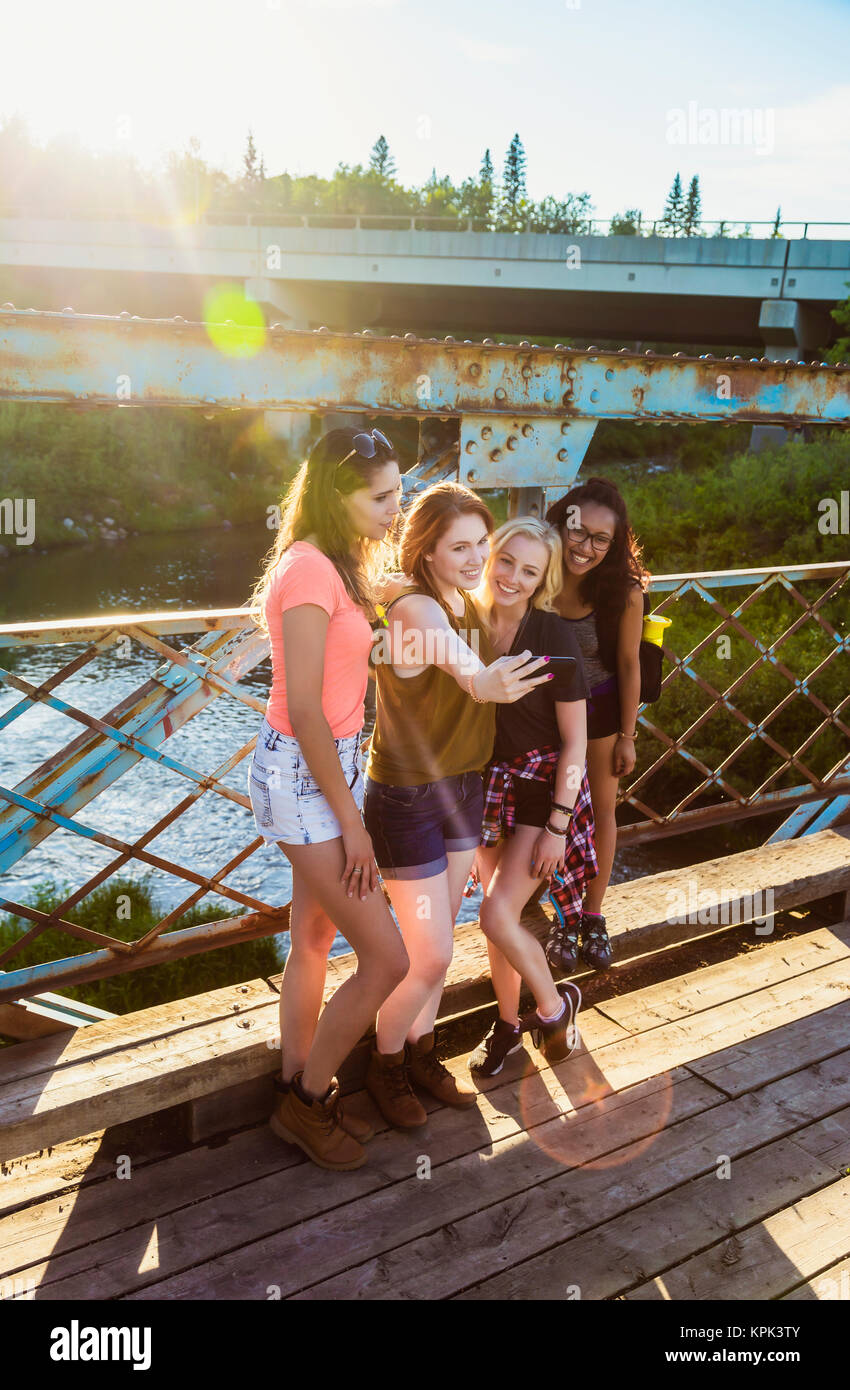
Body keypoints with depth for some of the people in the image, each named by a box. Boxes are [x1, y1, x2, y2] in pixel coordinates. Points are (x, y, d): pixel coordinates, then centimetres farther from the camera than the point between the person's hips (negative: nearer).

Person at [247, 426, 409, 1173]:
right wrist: (351, 820, -17)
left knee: (315, 937, 19)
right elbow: (305, 709, -22)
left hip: (330, 764, 10)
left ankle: (298, 1092, 35)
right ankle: (308, 1098, 17)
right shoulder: (310, 569, -20)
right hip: (302, 774, -10)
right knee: (388, 959, -4)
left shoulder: (336, 565, 10)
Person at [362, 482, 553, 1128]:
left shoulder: (470, 607, 3)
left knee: (439, 940, 18)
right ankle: (385, 1066, 26)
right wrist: (486, 682, -67)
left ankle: (421, 1055, 38)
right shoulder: (415, 609, -24)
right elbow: (463, 667, -48)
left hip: (463, 788, 8)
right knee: (431, 954, -1)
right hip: (406, 799, -8)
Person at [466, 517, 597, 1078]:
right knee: (501, 911, 12)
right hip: (489, 785, 5)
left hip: (545, 785, -5)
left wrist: (556, 826, -15)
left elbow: (575, 740, -12)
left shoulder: (554, 635, -15)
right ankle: (509, 1023, 34)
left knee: (498, 915, -13)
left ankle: (555, 1005, 15)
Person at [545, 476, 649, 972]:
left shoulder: (625, 592, -24)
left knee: (602, 812, 15)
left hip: (600, 708, 0)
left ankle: (593, 915, 35)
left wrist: (627, 736, -5)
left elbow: (628, 665, -12)